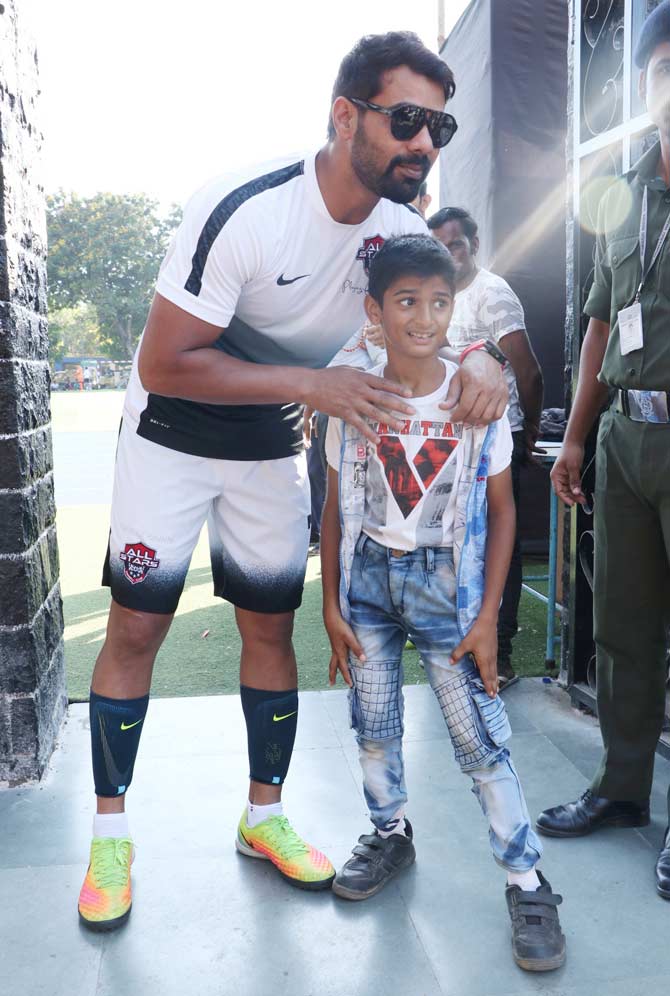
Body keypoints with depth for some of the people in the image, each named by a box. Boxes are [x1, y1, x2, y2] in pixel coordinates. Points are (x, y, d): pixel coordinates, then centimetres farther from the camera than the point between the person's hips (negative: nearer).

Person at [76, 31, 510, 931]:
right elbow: (162, 364, -26)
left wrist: (479, 362, -24)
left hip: (271, 449, 5)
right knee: (136, 628, -1)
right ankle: (110, 832, 17)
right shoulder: (245, 212, -27)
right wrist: (309, 384, -31)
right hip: (173, 435, -4)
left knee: (271, 627, 7)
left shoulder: (401, 230, -8)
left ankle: (264, 815, 26)